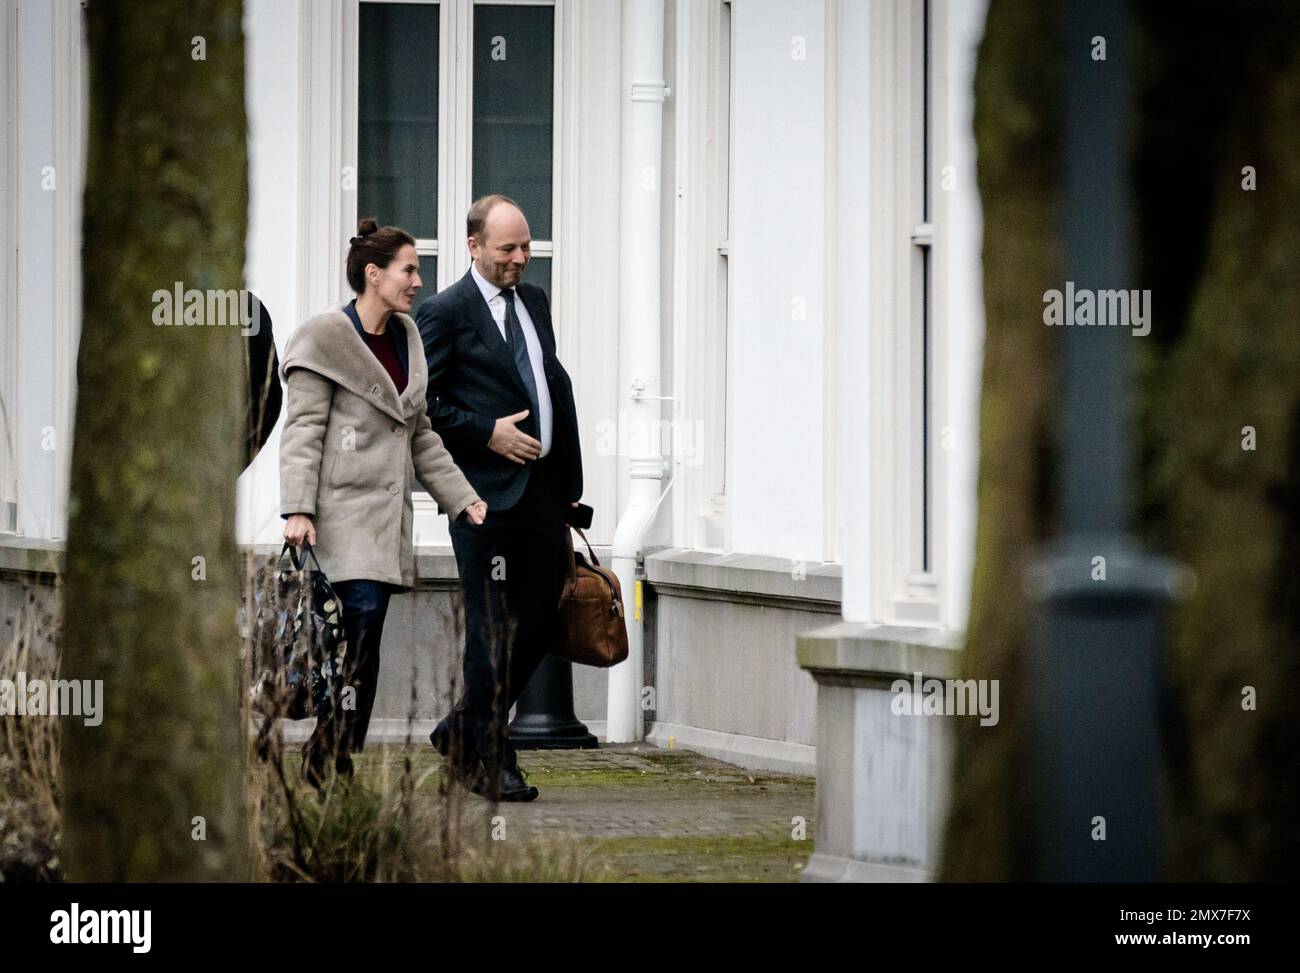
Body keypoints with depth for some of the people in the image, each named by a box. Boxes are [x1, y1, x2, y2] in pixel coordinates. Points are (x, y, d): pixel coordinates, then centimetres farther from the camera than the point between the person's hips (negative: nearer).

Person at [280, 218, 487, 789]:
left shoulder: (406, 338, 17)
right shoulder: (326, 339, -5)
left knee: (363, 647, 4)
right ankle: (329, 764, -15)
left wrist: (464, 500, 18)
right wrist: (298, 509, -19)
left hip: (386, 516, 8)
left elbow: (420, 436, 23)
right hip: (343, 512, -8)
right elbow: (302, 431, -10)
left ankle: (333, 765, 6)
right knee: (361, 621, -18)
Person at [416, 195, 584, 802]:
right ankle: (490, 761, 7)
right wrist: (487, 433, -14)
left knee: (540, 621, 7)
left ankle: (464, 732, 24)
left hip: (543, 485, 7)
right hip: (486, 489, -7)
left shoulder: (535, 302, 16)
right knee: (493, 630, -2)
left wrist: (568, 481, 15)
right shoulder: (444, 313, -5)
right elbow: (420, 403, -8)